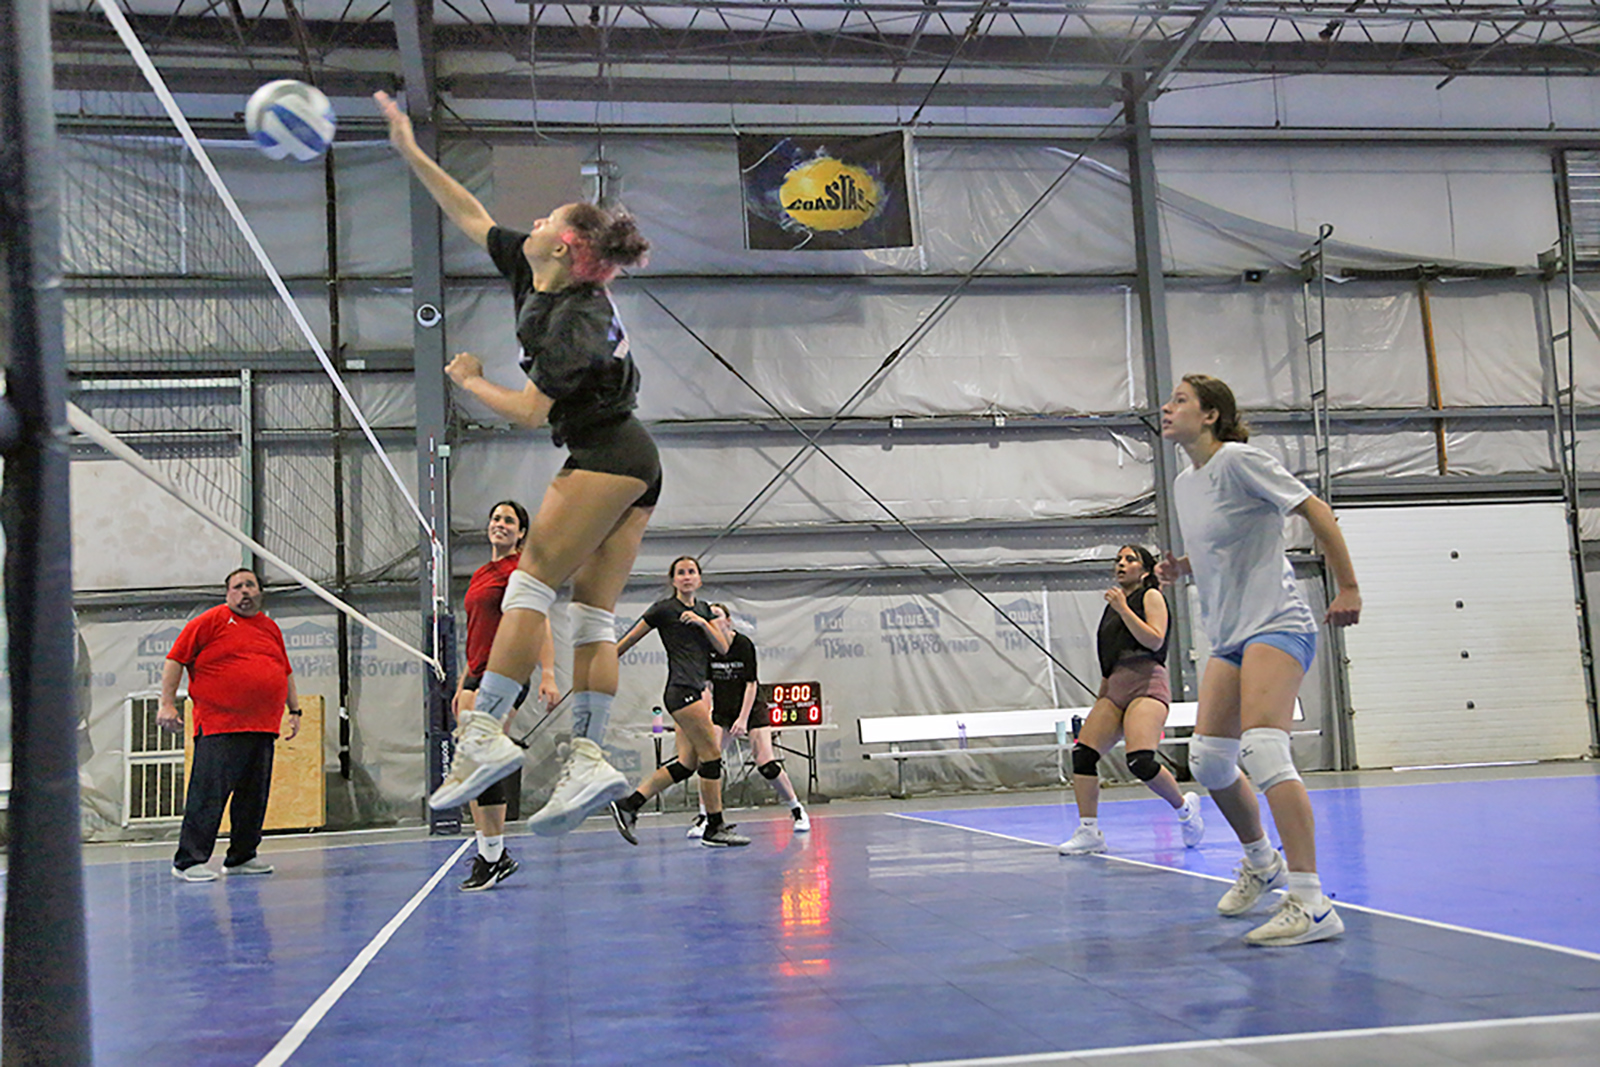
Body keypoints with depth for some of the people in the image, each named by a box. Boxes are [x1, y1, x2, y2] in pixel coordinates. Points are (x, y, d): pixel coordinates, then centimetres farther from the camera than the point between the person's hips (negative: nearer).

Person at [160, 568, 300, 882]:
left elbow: (286, 672, 28)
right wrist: (167, 703, -7)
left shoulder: (270, 628, 18)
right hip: (218, 726, -6)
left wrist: (294, 710, 23)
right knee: (208, 794, -8)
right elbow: (175, 659, -1)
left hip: (263, 727, 6)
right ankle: (188, 861, -3)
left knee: (254, 795, 9)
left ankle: (241, 856, 19)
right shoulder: (211, 621, 1)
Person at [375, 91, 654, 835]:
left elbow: (529, 412, -16)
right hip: (633, 466, 9)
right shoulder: (533, 276, 10)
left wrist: (470, 382, 1)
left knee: (530, 584, -14)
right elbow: (471, 217, 19)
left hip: (606, 460, -9)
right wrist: (411, 153, 19)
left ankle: (486, 735, -18)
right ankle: (588, 759, -4)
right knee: (592, 614, 1)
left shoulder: (573, 318, -16)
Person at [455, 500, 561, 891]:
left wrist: (547, 675, -19)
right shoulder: (479, 574, 21)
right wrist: (463, 685, 24)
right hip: (478, 676, 8)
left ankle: (492, 856, -7)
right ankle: (493, 852, 9)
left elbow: (541, 625, -10)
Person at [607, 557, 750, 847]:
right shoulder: (664, 608, -2)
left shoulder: (703, 609, 18)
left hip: (697, 691, 8)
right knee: (712, 754, -10)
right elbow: (628, 640, 4)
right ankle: (714, 829, -3)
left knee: (687, 763, 3)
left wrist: (703, 623, -4)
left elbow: (723, 647, 11)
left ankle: (628, 804, 8)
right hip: (681, 690, -8)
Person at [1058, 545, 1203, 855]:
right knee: (1082, 753, -10)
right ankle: (1089, 832, -8)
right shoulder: (1114, 603, 24)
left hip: (1146, 684, -7)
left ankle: (1184, 807, 3)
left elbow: (1155, 640, -10)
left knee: (1140, 760, -24)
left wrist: (1123, 609, -12)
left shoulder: (1150, 596, 5)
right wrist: (1099, 701, 25)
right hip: (1115, 687, 7)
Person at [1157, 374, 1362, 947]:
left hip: (1276, 624, -9)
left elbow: (1316, 512, -9)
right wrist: (1181, 566, 8)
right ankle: (1260, 861, 29)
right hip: (1230, 636, 9)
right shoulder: (1184, 484, 15)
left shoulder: (1238, 460, -9)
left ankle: (1310, 903, -24)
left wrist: (1349, 588, -11)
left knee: (1261, 746, -24)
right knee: (1208, 757, 5)